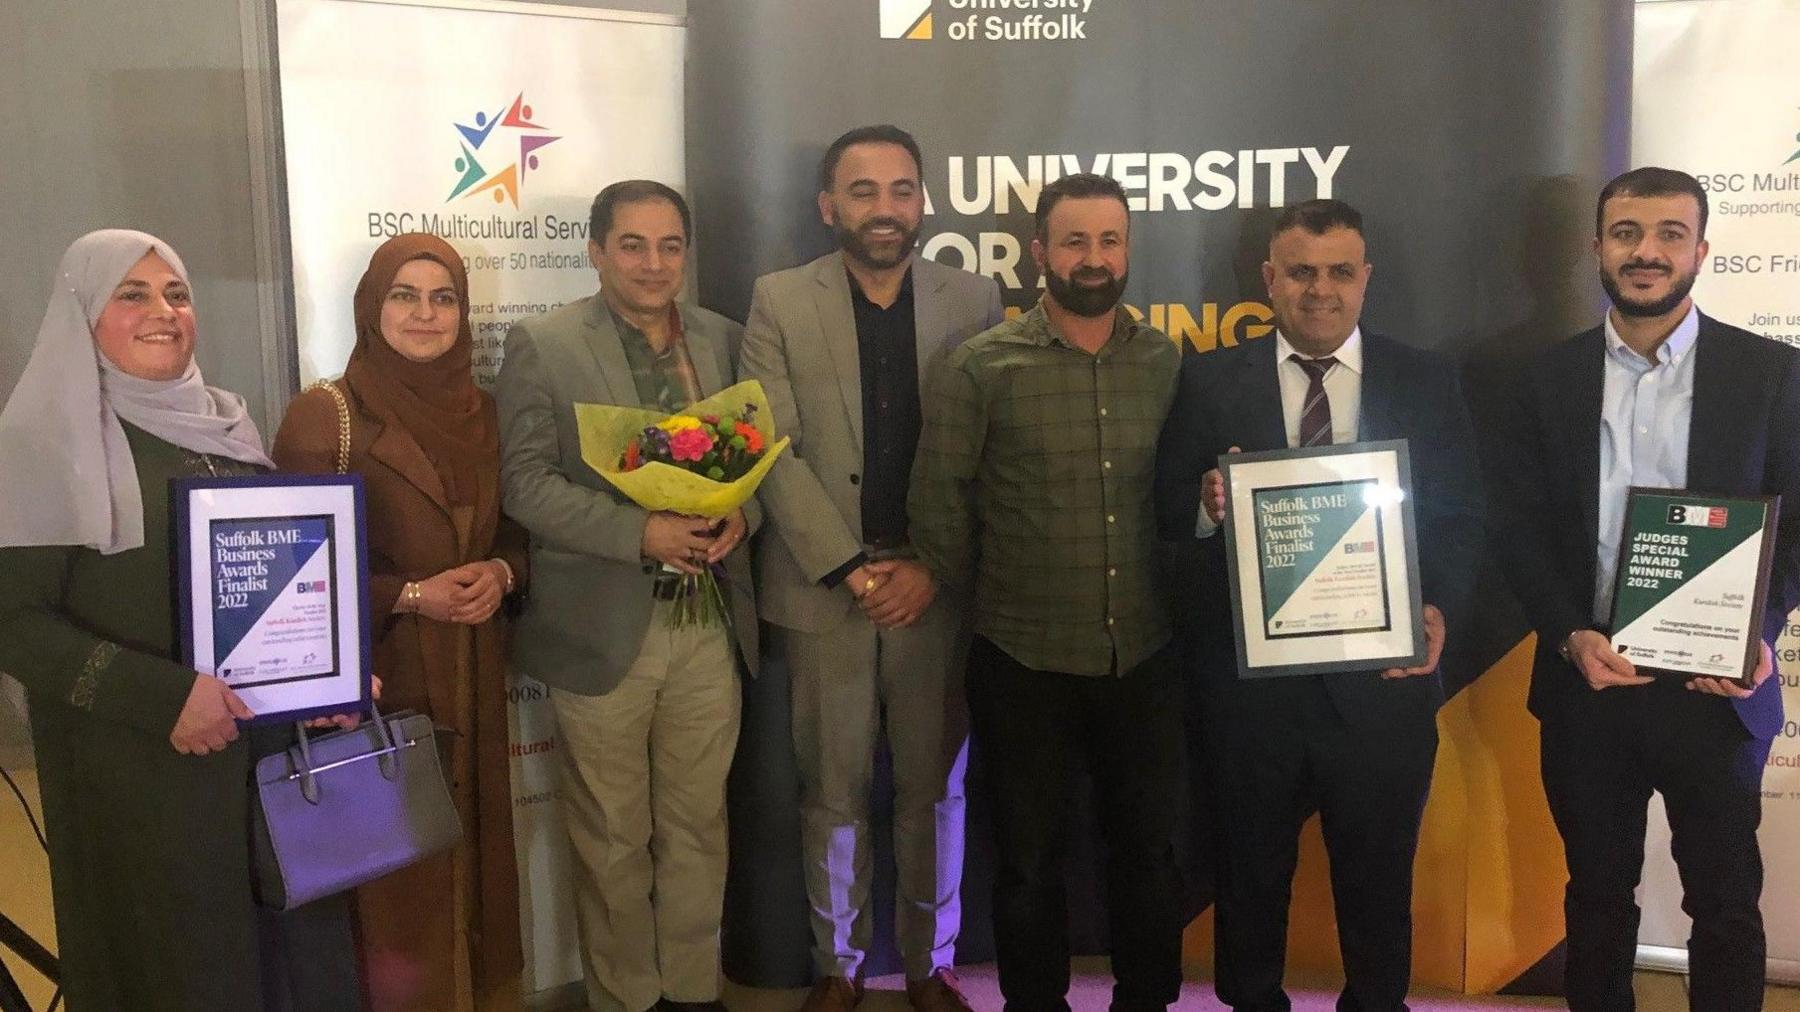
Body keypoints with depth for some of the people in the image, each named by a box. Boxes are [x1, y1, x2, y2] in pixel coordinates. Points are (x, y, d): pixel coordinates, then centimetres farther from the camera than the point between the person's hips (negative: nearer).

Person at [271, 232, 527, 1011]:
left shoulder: (480, 412, 9)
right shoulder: (324, 416, -7)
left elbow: (513, 532, 14)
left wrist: (499, 574, -7)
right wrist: (410, 596, -18)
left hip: (473, 689, 5)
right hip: (380, 691, -5)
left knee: (475, 865, 12)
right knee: (399, 888, 2)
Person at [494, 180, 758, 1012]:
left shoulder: (723, 338, 9)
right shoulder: (541, 345, -4)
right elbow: (526, 481, -9)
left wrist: (742, 513, -9)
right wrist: (640, 533, -20)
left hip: (710, 623, 4)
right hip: (601, 626, -3)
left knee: (698, 826, 13)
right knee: (614, 838, 9)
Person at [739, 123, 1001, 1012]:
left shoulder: (974, 301, 3)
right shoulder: (780, 302, 1)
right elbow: (775, 453, -5)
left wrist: (932, 569, -10)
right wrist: (852, 569, -12)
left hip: (938, 592, 1)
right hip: (824, 591, 0)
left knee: (934, 788, 11)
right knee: (833, 791, 10)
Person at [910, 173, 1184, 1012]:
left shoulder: (1168, 362, 2)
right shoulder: (980, 368, -7)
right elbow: (938, 503, -2)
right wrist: (987, 598, 4)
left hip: (1144, 658, 2)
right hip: (1024, 662, -2)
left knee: (1149, 851, 15)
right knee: (1029, 862, 12)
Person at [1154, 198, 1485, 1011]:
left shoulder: (1428, 382, 3)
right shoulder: (1211, 381, 1)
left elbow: (1461, 520, 2)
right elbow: (1167, 512, -1)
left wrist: (1438, 610, -15)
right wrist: (1207, 503, -23)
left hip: (1382, 679, 0)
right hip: (1247, 678, 0)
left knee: (1378, 883, 16)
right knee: (1249, 877, 17)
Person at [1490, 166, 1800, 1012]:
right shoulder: (1549, 379, 4)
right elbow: (1520, 529, 1)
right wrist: (1571, 637, -12)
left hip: (1715, 688, -1)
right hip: (1586, 685, 1)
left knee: (1725, 904, 11)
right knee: (1596, 895, 16)